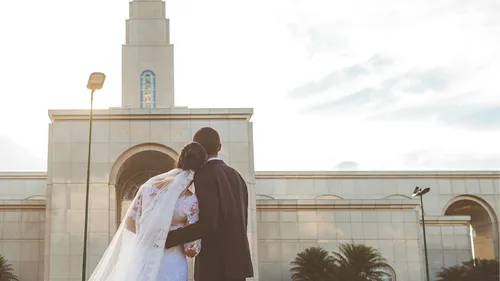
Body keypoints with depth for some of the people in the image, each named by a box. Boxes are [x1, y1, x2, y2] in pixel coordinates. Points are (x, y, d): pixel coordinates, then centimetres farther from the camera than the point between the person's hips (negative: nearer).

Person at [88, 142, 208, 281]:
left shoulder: (150, 186, -5)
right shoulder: (190, 201, -16)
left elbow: (130, 223, 4)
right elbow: (191, 250, -12)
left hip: (143, 261, 4)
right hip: (171, 265, -4)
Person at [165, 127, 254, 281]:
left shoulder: (204, 175, -10)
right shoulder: (236, 176, 16)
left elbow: (207, 224, -20)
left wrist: (166, 239, -18)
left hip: (214, 264, -8)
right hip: (236, 260, 8)